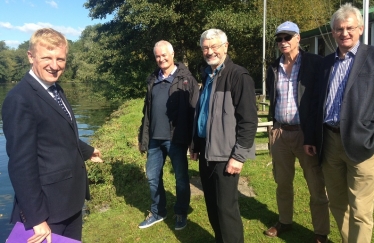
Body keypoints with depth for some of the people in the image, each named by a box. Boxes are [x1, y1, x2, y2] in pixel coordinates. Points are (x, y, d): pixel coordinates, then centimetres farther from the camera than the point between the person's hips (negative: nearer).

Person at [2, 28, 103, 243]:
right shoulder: (20, 99, -21)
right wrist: (37, 218, -21)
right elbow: (22, 164, -23)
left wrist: (87, 151, 34)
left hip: (71, 199, 9)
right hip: (48, 206, -9)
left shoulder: (56, 90, 7)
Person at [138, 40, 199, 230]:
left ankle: (181, 213, 29)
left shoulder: (186, 79, -5)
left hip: (176, 138, -5)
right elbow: (147, 111, 15)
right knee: (152, 177, 14)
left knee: (181, 178, 9)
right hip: (155, 138, 6)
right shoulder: (153, 80, 12)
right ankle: (157, 212, 33)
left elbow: (194, 110, -10)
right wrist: (143, 137, 11)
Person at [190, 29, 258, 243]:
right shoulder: (208, 75, 13)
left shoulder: (239, 76, -12)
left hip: (225, 153, -7)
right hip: (206, 151, 8)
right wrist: (196, 145, 18)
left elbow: (249, 120, -16)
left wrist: (239, 156, -18)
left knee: (226, 207, 1)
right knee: (212, 205, 16)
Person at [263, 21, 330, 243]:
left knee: (316, 185, 5)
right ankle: (285, 222, 34)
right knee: (282, 182, 16)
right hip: (280, 132, 5)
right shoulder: (274, 68, 10)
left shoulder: (315, 63, -5)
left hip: (307, 132, -4)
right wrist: (275, 122, 10)